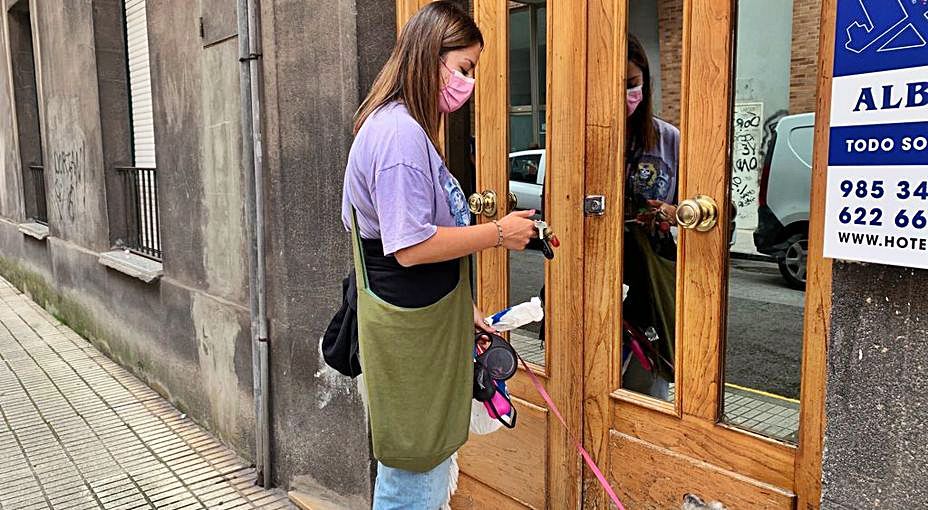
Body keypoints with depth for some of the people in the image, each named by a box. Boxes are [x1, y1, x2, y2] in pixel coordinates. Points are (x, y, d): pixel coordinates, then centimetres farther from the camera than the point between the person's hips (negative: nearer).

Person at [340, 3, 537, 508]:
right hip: (409, 329, -10)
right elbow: (410, 247, -24)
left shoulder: (403, 126, 13)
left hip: (425, 319, 10)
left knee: (418, 462, 20)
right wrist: (498, 233, -13)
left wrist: (462, 307, 15)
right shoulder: (401, 132, -20)